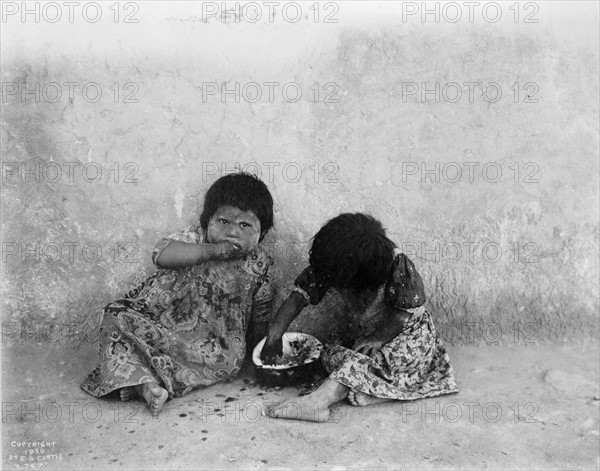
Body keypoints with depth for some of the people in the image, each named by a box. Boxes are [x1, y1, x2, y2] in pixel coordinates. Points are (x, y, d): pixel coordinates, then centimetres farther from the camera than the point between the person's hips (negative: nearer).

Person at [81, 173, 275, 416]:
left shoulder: (259, 264, 1)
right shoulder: (194, 238, -2)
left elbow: (260, 313, 12)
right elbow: (161, 254, -21)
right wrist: (211, 251, -26)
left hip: (212, 339, 0)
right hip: (160, 320, 1)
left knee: (229, 359, -31)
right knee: (117, 317, -18)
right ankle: (145, 381, -31)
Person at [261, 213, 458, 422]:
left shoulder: (398, 267, -26)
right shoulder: (331, 265, -15)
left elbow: (407, 312, -17)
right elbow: (300, 295, -13)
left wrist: (379, 338, -22)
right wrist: (274, 335, -21)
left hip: (407, 334, -5)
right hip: (367, 334, 6)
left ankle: (317, 402, -39)